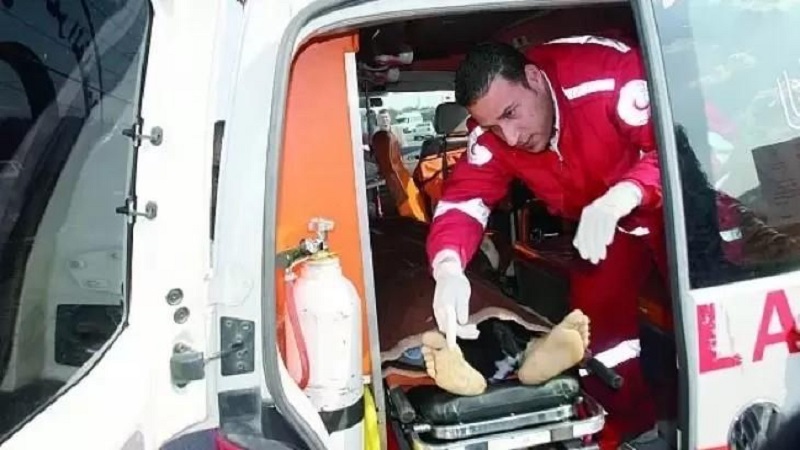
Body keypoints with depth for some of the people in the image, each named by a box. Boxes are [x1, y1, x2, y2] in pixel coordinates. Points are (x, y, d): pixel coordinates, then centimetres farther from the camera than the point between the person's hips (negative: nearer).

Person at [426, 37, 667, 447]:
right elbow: (463, 198, -23)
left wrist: (621, 197, -53)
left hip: (678, 201, -4)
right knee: (597, 316, -1)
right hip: (601, 222, 4)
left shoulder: (610, 70, -34)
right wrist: (448, 267, -43)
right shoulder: (493, 135, -19)